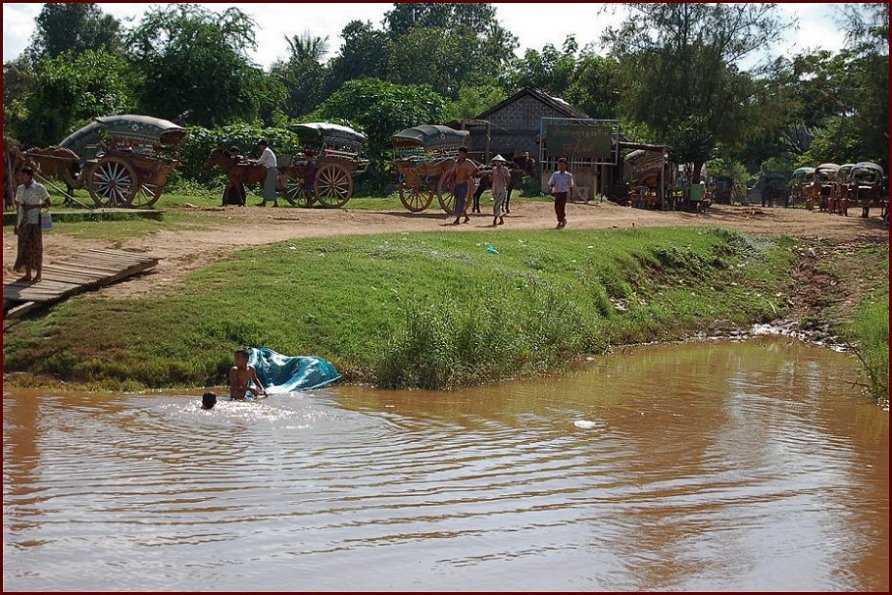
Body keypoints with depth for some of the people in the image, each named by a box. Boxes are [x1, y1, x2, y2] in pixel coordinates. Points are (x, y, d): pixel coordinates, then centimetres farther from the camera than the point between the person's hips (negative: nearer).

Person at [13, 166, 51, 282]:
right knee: (24, 247, 4)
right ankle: (27, 274, 10)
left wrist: (33, 206, -14)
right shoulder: (19, 189, 8)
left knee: (36, 246, 0)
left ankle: (39, 274, 9)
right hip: (23, 221, 4)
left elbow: (48, 203, 0)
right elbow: (18, 207, 12)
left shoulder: (39, 188, -5)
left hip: (35, 221, -4)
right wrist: (16, 225, 10)